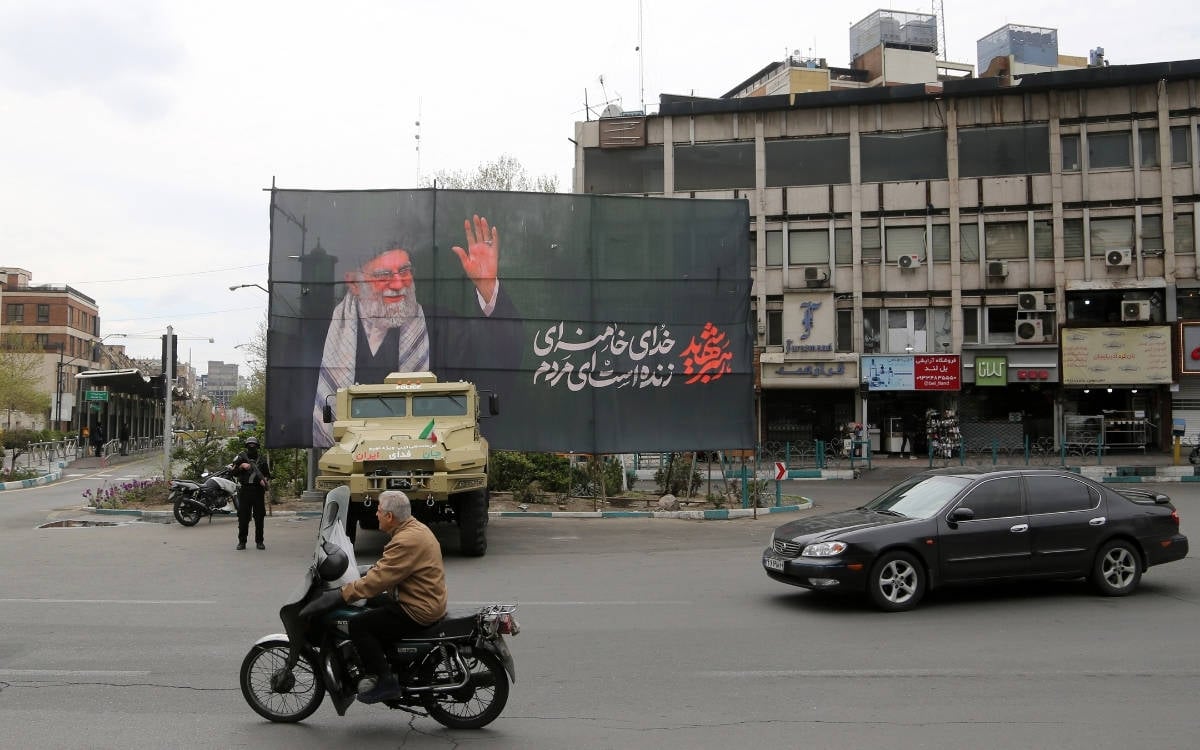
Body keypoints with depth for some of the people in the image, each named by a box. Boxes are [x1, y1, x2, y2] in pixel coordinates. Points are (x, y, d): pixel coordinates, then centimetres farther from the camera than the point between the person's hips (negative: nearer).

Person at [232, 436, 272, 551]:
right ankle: (242, 541, 7)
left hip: (258, 491, 1)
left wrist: (264, 479, -8)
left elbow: (267, 474, 11)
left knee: (259, 517, 1)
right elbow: (234, 471, 2)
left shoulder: (262, 459, 13)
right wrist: (242, 466, -14)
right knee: (243, 517, 0)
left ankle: (259, 541, 7)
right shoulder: (241, 457, 10)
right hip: (244, 490, -1)